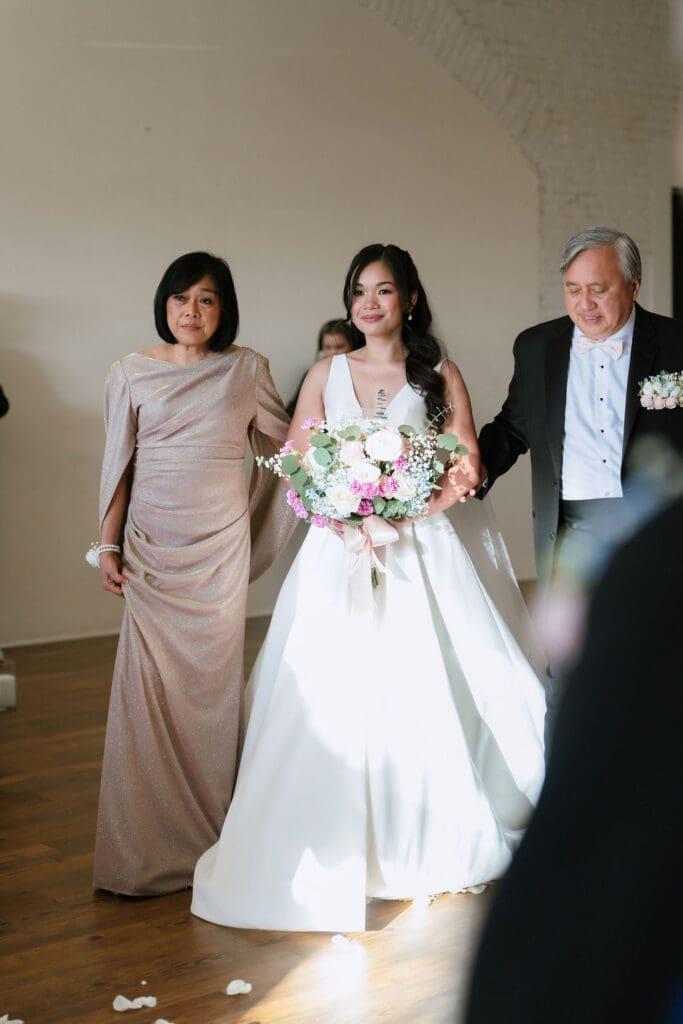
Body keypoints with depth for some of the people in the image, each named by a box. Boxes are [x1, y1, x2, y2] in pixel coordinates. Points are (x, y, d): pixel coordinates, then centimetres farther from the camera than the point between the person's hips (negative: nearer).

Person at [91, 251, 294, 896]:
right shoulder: (133, 372, 4)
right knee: (149, 681, -2)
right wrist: (108, 544, 5)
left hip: (221, 544, 0)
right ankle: (147, 845, 9)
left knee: (212, 678, 3)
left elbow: (284, 444, 13)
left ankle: (208, 835, 15)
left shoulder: (246, 369, 3)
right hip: (152, 542, 0)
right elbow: (119, 463, 7)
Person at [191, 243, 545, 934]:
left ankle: (436, 844, 13)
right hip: (337, 555, 1)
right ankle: (332, 853, 8)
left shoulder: (440, 376, 5)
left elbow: (468, 468, -1)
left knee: (425, 691, -4)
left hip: (417, 551, -1)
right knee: (328, 700, -3)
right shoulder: (327, 374, 10)